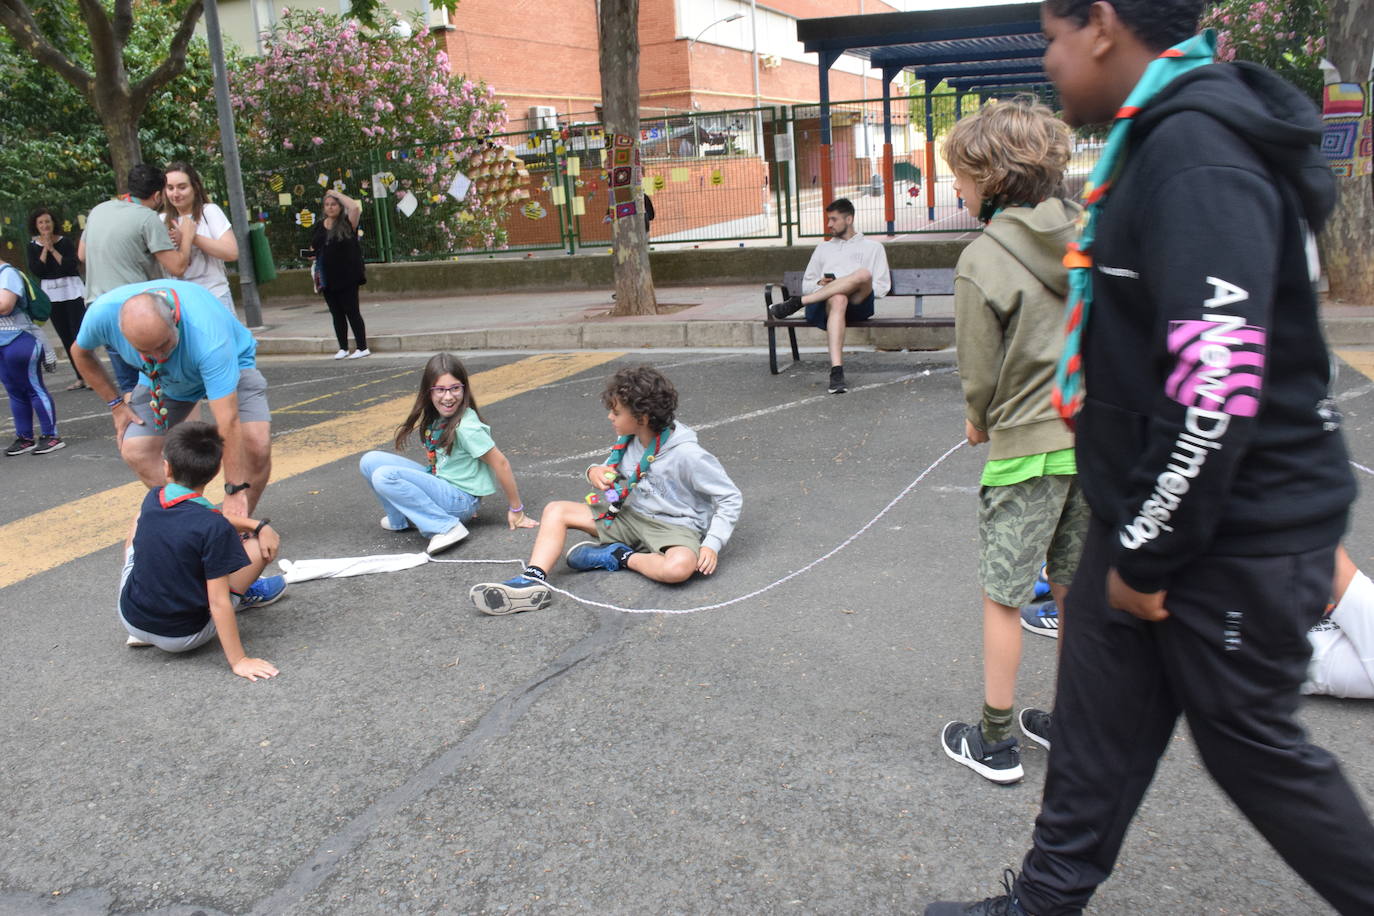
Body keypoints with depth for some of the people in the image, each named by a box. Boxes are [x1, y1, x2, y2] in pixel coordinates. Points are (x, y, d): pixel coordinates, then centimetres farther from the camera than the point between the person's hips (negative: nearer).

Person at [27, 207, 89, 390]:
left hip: (72, 290, -3)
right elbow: (36, 271, -6)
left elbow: (72, 265, -14)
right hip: (51, 294, 4)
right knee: (66, 337, 6)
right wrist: (45, 249, -8)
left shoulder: (66, 242, -2)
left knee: (80, 334, -9)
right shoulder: (33, 246, 6)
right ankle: (81, 378, 11)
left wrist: (53, 249, -12)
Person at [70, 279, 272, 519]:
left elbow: (228, 422, -44)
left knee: (256, 443, -26)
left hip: (230, 365, -4)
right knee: (135, 451, -10)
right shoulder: (103, 312, -32)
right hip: (161, 378, 4)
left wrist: (234, 491, -43)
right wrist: (116, 404, -7)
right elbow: (80, 352, -4)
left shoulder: (208, 335, -45)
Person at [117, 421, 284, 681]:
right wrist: (238, 660, -17)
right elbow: (218, 602, -23)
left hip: (129, 617, 5)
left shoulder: (152, 500, -7)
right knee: (262, 545, -3)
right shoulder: (215, 529, -24)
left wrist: (258, 524, -1)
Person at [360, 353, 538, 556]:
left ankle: (446, 527, -19)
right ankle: (401, 519, 14)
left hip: (460, 499, -8)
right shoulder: (436, 417, 2)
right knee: (370, 461, -1)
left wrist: (516, 510, -11)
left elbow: (501, 463, -18)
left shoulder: (465, 426, -22)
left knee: (384, 477, -26)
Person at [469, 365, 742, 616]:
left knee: (680, 567, -41)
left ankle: (621, 557, -12)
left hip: (674, 526, -6)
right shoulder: (628, 441, -2)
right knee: (556, 510, -4)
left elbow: (731, 498, -14)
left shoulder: (687, 454, -22)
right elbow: (613, 472, 16)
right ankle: (533, 580, -26)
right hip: (632, 515, 7)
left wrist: (712, 544, -23)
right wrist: (595, 472, -9)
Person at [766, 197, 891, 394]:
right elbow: (806, 285, 28)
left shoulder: (873, 247, 27)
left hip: (859, 303, 0)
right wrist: (821, 283, 5)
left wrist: (861, 287, -4)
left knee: (863, 274, -37)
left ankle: (795, 303, -35)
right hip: (825, 302, 1)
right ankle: (836, 372, -55)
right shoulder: (823, 248, 35)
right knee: (838, 300, -41)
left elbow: (882, 287, 15)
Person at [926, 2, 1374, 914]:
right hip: (1155, 510, 9)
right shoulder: (1161, 141, 11)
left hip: (1237, 537, -9)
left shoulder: (1198, 151, -22)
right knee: (1100, 719, 17)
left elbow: (1220, 382, -29)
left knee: (1250, 740, 11)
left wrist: (1148, 554, -18)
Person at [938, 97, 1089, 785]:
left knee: (1003, 597, 7)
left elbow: (980, 373, -8)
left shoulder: (982, 260, -14)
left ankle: (994, 742, 18)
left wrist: (979, 421, 11)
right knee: (1077, 588, 18)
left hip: (1028, 445, -6)